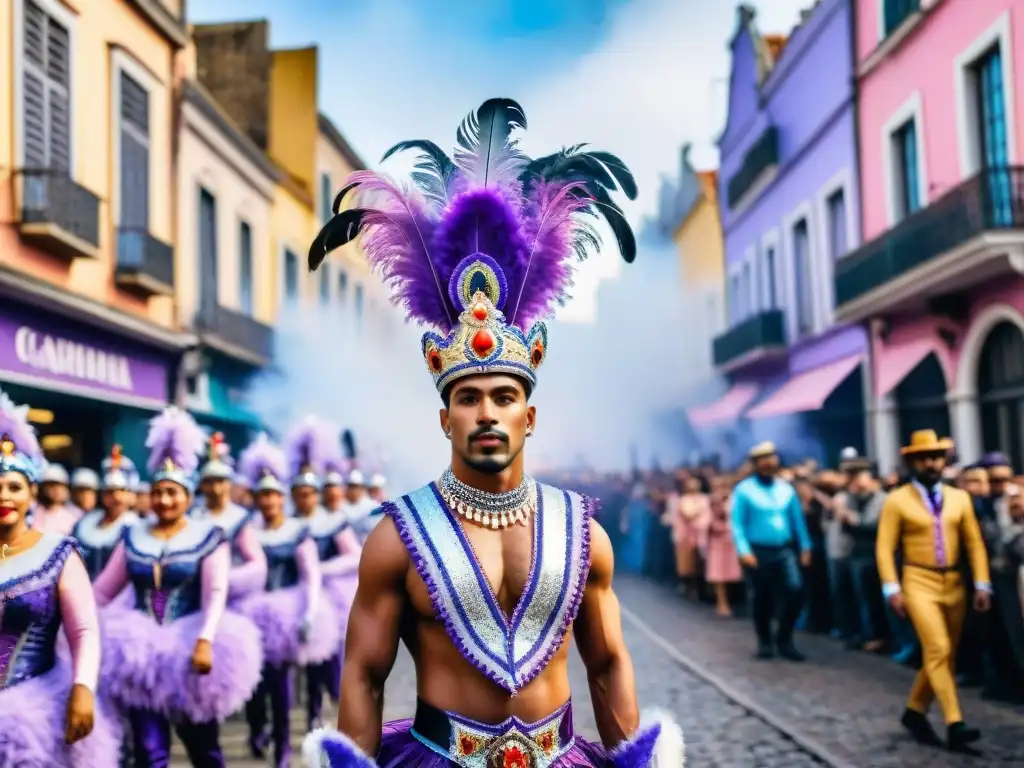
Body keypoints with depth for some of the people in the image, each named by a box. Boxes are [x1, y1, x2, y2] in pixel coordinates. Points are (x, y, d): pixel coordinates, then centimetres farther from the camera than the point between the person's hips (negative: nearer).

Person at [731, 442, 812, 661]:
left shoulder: (786, 488, 7)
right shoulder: (743, 490, -6)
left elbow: (798, 519, 10)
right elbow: (737, 524, -10)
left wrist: (805, 547, 6)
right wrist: (744, 551, -18)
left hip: (785, 550, 3)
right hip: (758, 552, -3)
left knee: (795, 589, -14)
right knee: (762, 599, 6)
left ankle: (784, 640, 1)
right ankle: (765, 642, 25)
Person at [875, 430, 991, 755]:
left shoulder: (960, 498, 9)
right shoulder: (897, 500, -3)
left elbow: (974, 543, 9)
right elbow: (885, 548, -5)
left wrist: (982, 585, 1)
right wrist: (892, 588, -13)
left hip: (954, 584, 5)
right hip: (919, 583, -5)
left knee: (945, 654, 10)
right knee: (937, 651, -15)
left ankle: (915, 711, 26)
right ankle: (954, 725, -13)